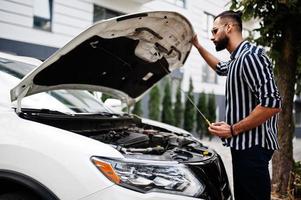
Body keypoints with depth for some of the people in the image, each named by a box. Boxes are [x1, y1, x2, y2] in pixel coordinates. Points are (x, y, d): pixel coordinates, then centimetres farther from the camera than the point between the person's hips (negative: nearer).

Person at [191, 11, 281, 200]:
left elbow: (272, 104, -26)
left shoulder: (250, 56, -17)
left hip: (253, 146, -10)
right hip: (244, 144, 10)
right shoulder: (238, 58, 16)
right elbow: (221, 68, 41)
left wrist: (233, 130, -19)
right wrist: (197, 45, 35)